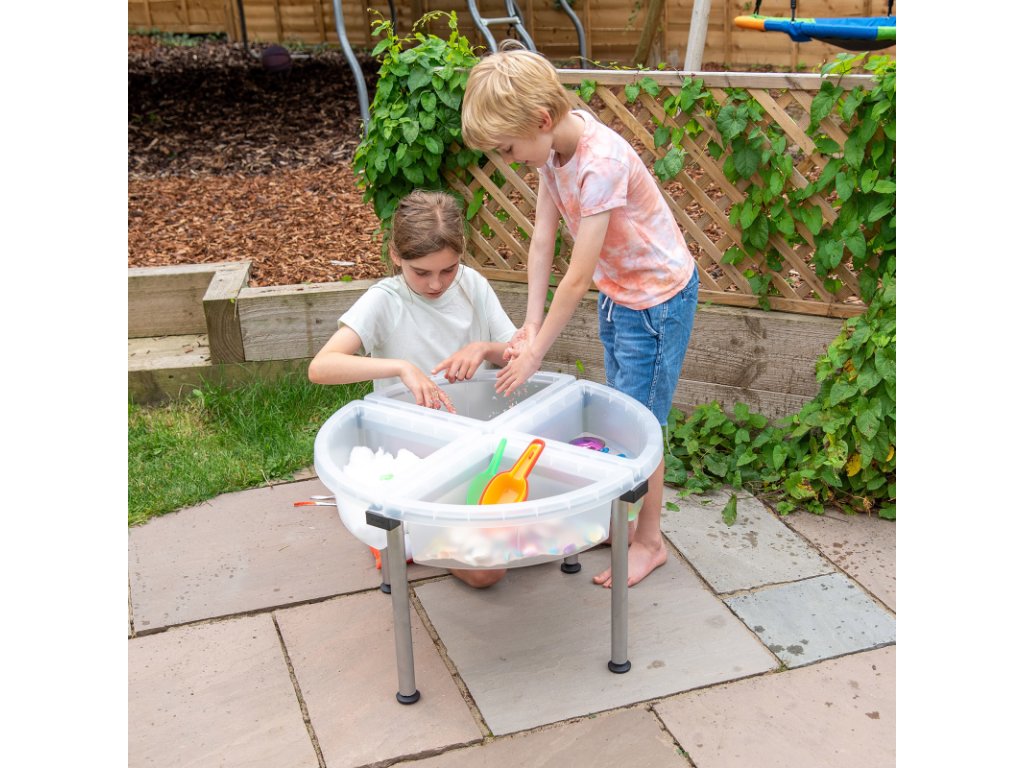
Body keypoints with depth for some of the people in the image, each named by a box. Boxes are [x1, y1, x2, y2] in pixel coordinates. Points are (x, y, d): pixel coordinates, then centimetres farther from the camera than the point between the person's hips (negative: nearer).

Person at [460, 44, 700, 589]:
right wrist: (531, 325, -10)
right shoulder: (553, 147, -8)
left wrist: (536, 352, -21)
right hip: (616, 290, 8)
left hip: (659, 295, -8)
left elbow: (578, 278, -29)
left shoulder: (602, 162, -33)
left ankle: (649, 542, 19)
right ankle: (628, 519, 33)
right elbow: (542, 241, -5)